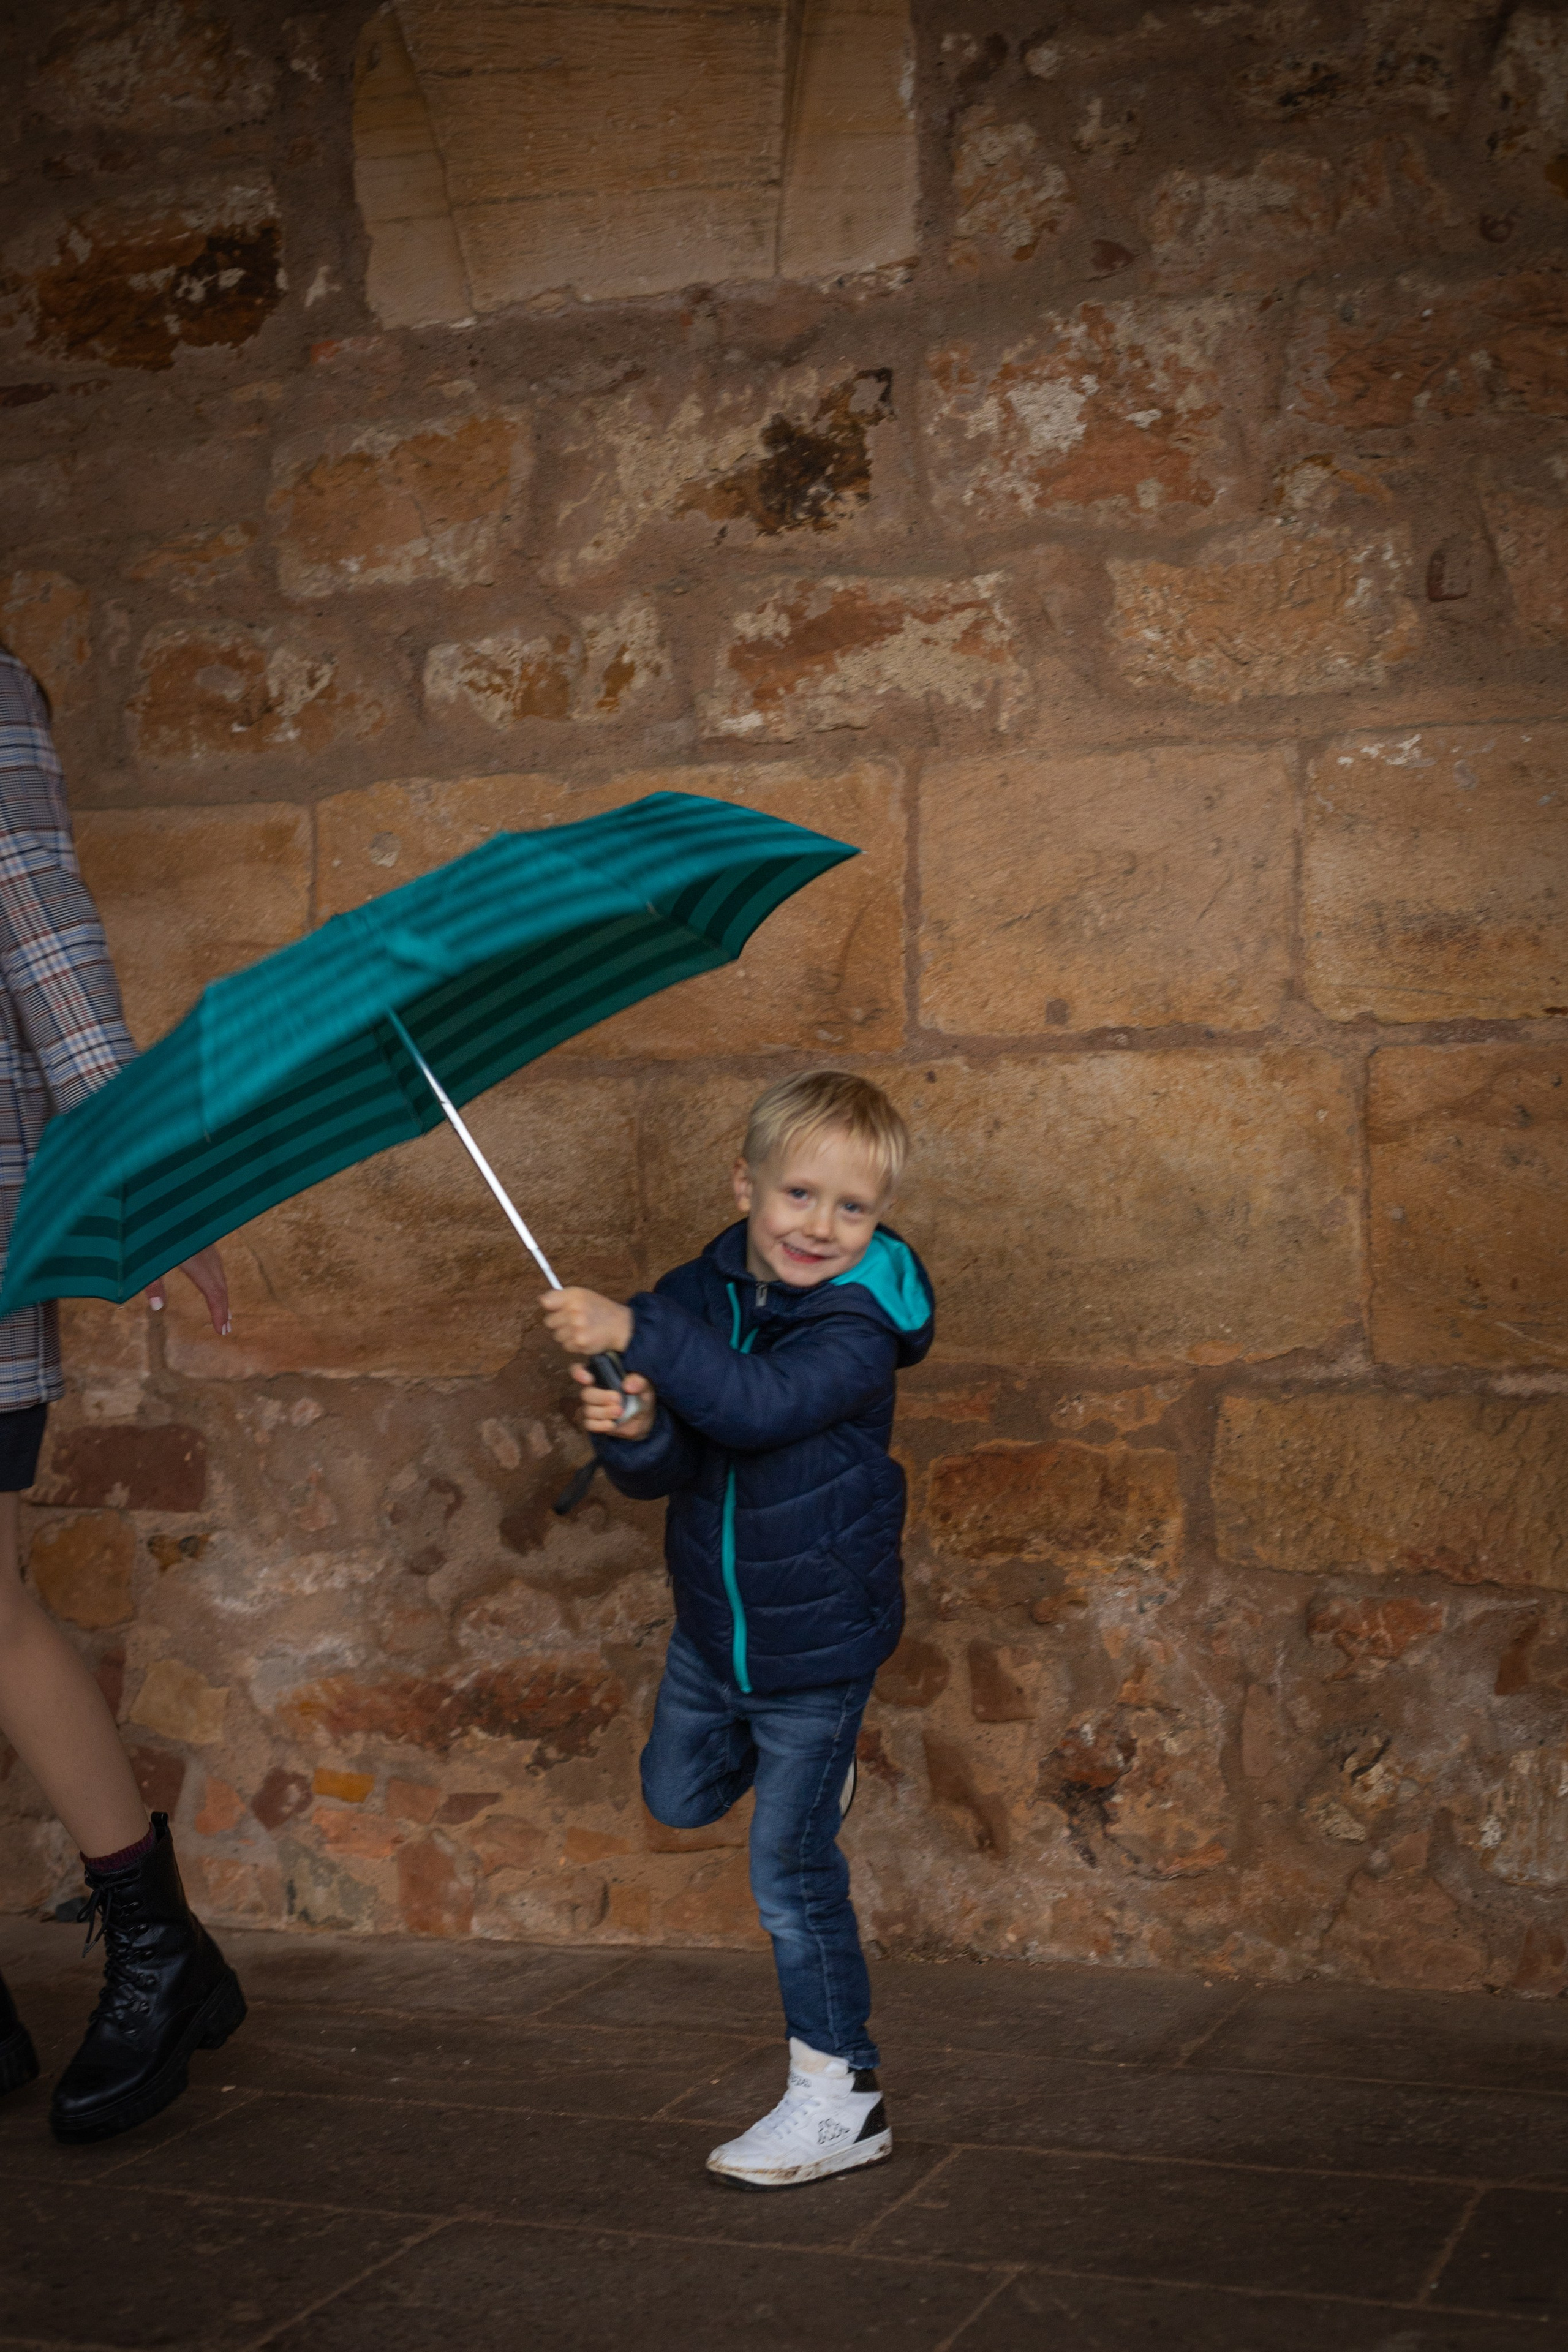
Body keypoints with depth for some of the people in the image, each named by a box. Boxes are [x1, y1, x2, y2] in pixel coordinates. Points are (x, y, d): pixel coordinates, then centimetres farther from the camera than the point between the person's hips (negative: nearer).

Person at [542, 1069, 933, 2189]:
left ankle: (841, 2098, 11)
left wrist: (635, 1332, -49)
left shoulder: (858, 1326, -22)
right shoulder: (698, 1298, -6)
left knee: (792, 1868, -2)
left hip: (819, 1636, -6)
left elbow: (759, 1407, -41)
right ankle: (787, 1753, 54)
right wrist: (635, 1433, -32)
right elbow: (666, 1471, -9)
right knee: (679, 1795, 24)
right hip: (714, 1627, 6)